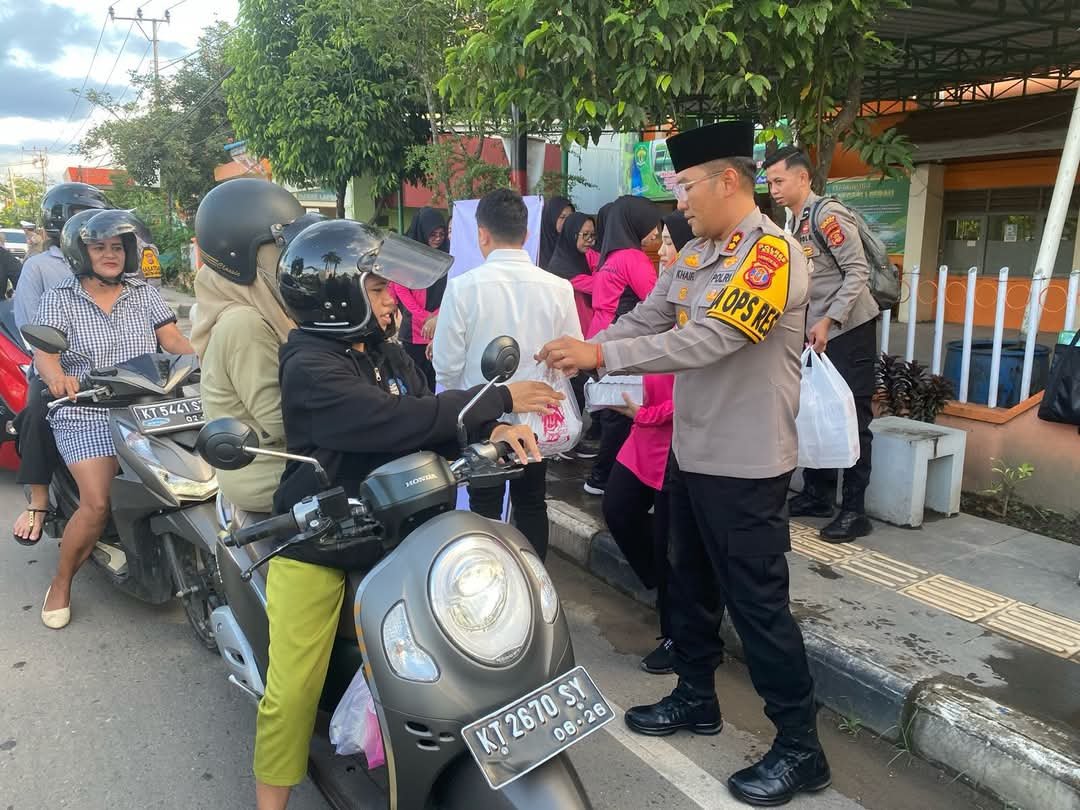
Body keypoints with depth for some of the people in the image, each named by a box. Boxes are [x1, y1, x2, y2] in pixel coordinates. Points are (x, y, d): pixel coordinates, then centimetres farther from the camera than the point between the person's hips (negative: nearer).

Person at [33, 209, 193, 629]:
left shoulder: (143, 292, 11)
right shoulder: (60, 297, 3)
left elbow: (171, 337, 2)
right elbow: (44, 352, -9)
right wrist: (57, 377, -32)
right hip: (86, 416, -2)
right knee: (97, 504, -15)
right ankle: (60, 585, 9)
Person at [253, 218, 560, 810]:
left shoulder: (388, 354, 8)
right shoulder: (309, 366, -17)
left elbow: (429, 425, 2)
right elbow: (394, 422, -29)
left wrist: (492, 430, -19)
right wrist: (497, 399, -24)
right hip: (315, 544, -6)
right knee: (292, 690, -2)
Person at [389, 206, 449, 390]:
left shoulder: (445, 255, 6)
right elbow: (401, 289, -4)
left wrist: (437, 317, -14)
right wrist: (425, 318, -12)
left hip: (440, 328, 2)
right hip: (414, 329, -2)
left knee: (434, 375, 5)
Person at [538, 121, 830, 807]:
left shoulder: (774, 253, -18)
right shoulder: (696, 255, 10)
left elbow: (708, 340, -27)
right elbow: (644, 320, 6)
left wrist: (601, 355, -27)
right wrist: (580, 352, -10)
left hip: (745, 464, -8)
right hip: (692, 451, 9)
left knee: (758, 604, 1)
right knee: (692, 586, 20)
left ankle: (801, 749, 19)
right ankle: (696, 699, 40)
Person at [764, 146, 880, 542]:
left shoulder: (827, 214, -13)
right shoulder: (794, 225, 13)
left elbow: (857, 272, -19)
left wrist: (828, 321, -24)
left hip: (849, 330, -9)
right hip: (817, 332, 9)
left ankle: (854, 511, 2)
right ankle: (818, 494, 23)